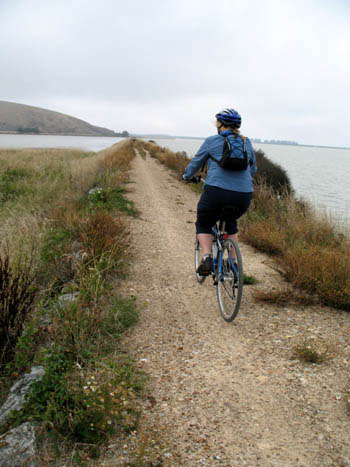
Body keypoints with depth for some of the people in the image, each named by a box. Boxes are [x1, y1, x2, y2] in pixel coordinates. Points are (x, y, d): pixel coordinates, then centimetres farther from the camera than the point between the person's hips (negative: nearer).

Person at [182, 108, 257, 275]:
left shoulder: (211, 141, 7)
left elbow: (195, 164, 15)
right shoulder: (247, 143, 17)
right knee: (231, 223, 32)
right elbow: (253, 169, 26)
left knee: (203, 224, 21)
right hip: (243, 196, 4)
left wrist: (186, 176, 35)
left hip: (216, 192, -3)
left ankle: (206, 258, 1)